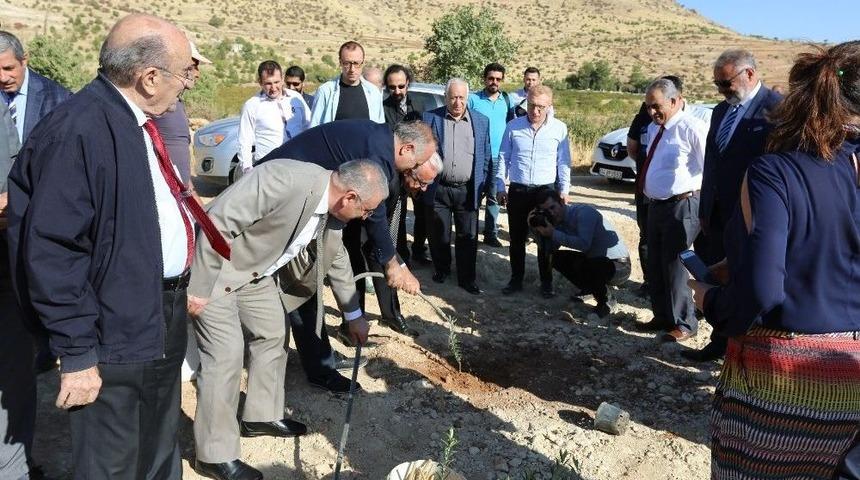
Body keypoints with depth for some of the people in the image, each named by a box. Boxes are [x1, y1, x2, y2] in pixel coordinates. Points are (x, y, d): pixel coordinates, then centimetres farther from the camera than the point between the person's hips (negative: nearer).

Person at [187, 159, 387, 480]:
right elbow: (218, 221, -31)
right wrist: (199, 288, -26)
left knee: (274, 334, 14)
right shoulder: (285, 180, -33)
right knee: (226, 353, -10)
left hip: (255, 271, 9)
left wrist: (354, 314, 20)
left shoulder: (332, 207, -5)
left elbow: (336, 258, 12)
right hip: (212, 265, -8)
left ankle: (261, 416, 33)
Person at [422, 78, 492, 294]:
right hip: (438, 189, 0)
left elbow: (486, 157, 8)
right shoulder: (431, 118, 1)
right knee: (439, 234, 12)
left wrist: (484, 186, 4)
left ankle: (467, 278, 15)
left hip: (468, 190, 1)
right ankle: (441, 269, 32)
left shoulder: (481, 121, 5)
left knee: (468, 237, 4)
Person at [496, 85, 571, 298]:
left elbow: (563, 162, 5)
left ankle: (546, 282, 19)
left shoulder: (559, 128, -2)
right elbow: (503, 158, 6)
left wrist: (564, 190, 3)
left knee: (545, 240, 7)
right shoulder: (513, 126, 0)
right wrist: (501, 187, 4)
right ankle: (516, 279, 22)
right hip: (517, 191, 1)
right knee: (517, 239, 10)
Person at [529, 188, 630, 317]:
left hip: (619, 266, -8)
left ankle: (607, 301, -6)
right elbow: (550, 249, -3)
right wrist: (538, 228, -15)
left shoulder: (583, 212, -21)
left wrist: (554, 234, -29)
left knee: (581, 266, -34)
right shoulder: (560, 221, 3)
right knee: (556, 258, 3)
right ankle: (589, 289, 19)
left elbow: (584, 244, -34)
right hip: (594, 259, 9)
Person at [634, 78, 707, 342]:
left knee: (674, 266, -1)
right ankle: (663, 317, 33)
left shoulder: (691, 128, -16)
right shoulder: (654, 128, 11)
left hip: (681, 207, -9)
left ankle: (684, 323, 17)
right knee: (655, 265, 16)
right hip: (656, 205, 9)